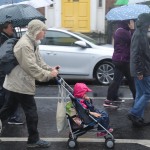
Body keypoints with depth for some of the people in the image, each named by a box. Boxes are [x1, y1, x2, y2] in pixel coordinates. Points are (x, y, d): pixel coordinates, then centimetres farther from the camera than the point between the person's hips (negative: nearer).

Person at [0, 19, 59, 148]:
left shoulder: (33, 43, 11)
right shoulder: (25, 44, -23)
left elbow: (38, 61, 13)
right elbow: (31, 67, -26)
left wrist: (50, 69, -1)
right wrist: (48, 75, -20)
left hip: (16, 83, 10)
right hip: (20, 84, -10)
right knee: (32, 112, 0)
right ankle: (34, 140, 12)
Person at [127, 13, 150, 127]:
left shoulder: (140, 34, 15)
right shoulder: (140, 35, -18)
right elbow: (137, 54, -23)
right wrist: (139, 71, -22)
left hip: (140, 70, 10)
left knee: (141, 94, 13)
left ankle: (138, 118, 17)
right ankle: (134, 113, -4)